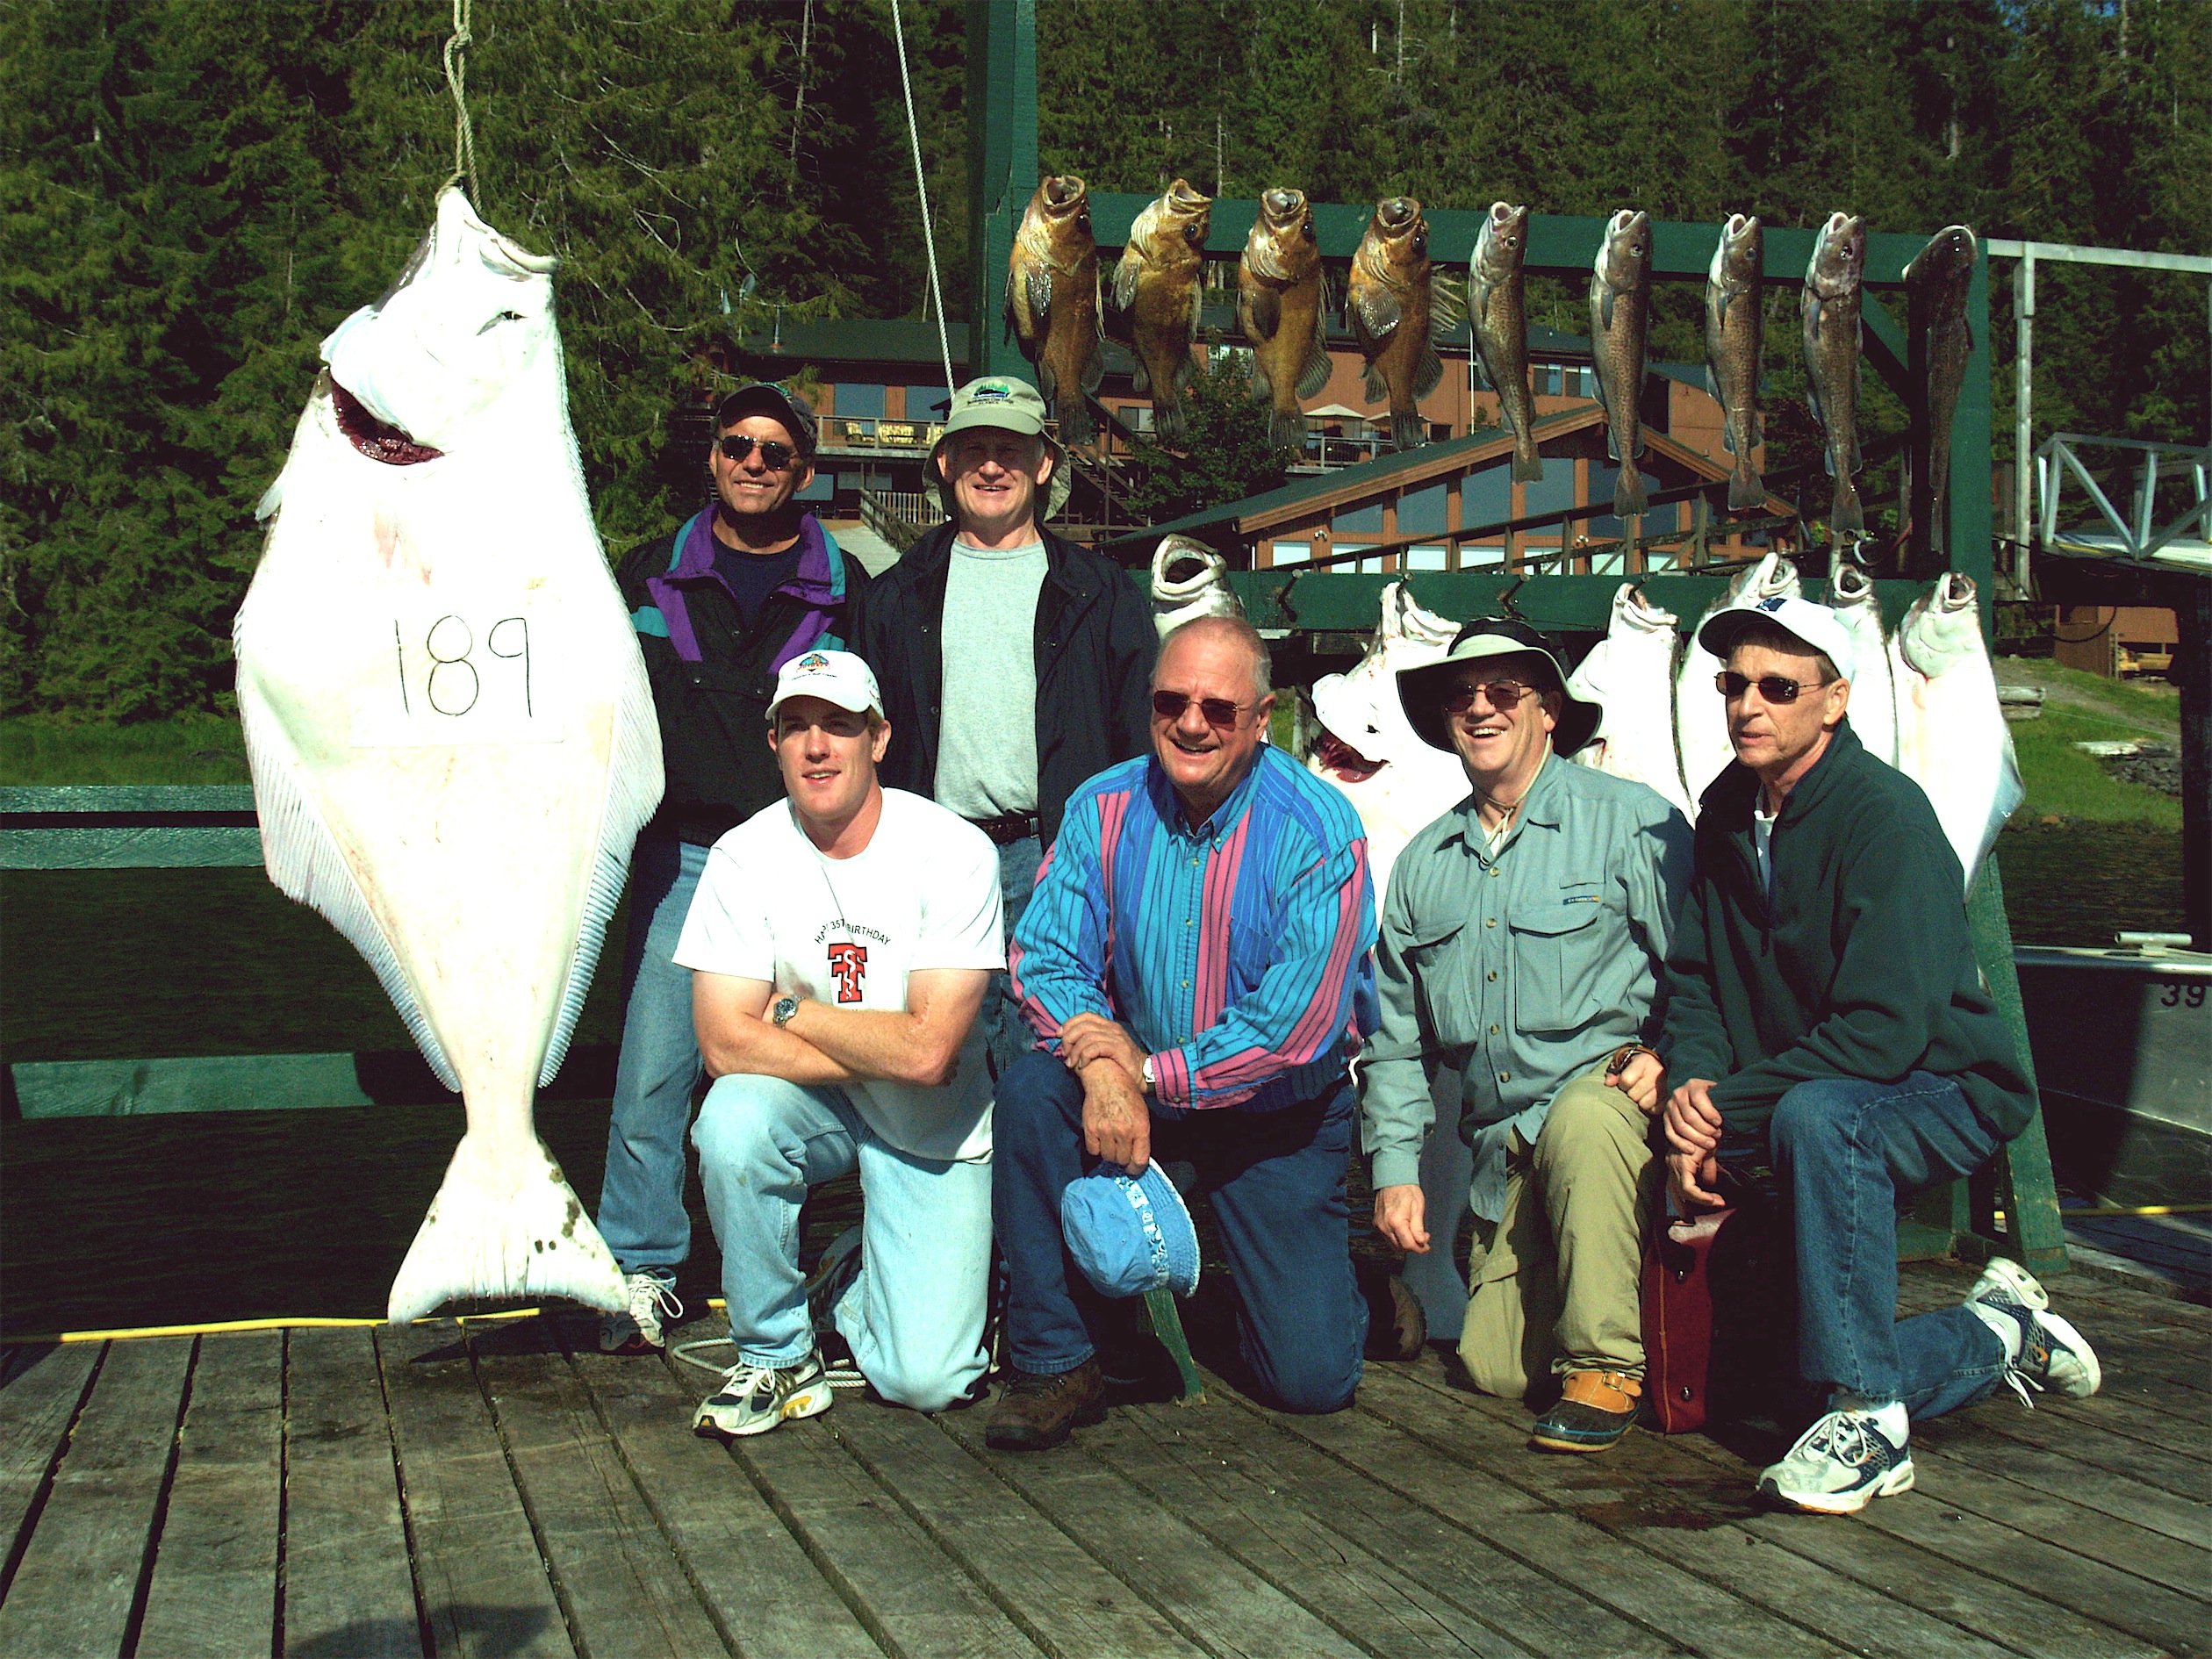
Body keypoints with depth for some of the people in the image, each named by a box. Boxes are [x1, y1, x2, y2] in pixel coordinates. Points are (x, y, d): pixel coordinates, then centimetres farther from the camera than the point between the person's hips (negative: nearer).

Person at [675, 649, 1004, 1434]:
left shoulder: (954, 852, -18)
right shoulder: (745, 857, -10)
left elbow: (928, 1051, -24)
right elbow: (726, 1044, -18)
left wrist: (790, 1011, -16)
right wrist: (880, 1052, -21)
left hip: (931, 1131, -2)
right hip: (814, 1107, 2)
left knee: (925, 1380, -15)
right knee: (732, 1118, -34)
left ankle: (850, 1291, 23)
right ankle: (777, 1354, -9)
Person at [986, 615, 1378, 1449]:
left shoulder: (1319, 833, -18)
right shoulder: (1103, 809, -7)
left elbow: (1295, 1031, -21)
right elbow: (1044, 958, -10)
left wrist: (1150, 1073, -23)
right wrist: (1103, 1070, -28)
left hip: (1278, 1114, -3)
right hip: (1135, 1076, 3)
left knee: (1312, 1378, -8)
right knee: (1031, 1089, -29)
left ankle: (1319, 1275, 31)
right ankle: (1056, 1364, -15)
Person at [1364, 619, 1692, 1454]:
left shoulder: (1632, 821, -2)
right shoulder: (1424, 862, 14)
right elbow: (1395, 1035, 17)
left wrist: (1669, 1056, -19)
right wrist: (1395, 1167, 10)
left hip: (1609, 1094, -4)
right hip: (1502, 1147, 5)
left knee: (1580, 1120, -39)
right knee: (1494, 1367, -5)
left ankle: (1604, 1363, -23)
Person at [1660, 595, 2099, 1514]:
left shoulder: (1884, 813, -20)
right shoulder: (1728, 813, 3)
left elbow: (1883, 1031, -26)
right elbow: (1694, 980, 6)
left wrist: (1732, 1105, -26)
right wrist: (1693, 1083, -15)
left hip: (1943, 1092, -7)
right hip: (1807, 1106, 8)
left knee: (1815, 1115, -40)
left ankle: (1869, 1418, -31)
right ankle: (2004, 1336, 28)